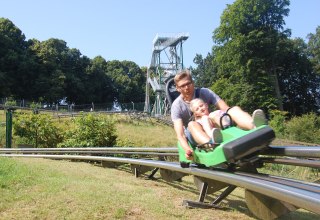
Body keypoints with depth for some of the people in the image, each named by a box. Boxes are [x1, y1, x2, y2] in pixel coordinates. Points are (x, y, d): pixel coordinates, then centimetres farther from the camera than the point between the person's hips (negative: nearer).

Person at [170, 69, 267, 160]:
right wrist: (187, 149, -40)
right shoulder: (177, 105, -8)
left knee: (235, 109, -23)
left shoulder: (204, 92, -2)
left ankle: (255, 126, -56)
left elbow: (226, 109, -12)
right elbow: (180, 134, -20)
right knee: (192, 124, -37)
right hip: (194, 135, -2)